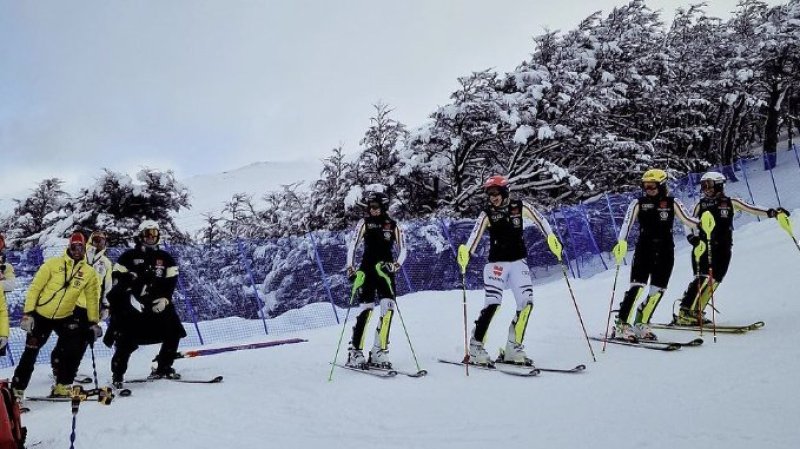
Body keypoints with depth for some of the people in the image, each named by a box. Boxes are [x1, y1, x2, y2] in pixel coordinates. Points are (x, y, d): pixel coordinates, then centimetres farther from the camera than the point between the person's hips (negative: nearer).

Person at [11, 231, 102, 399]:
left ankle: (62, 387, 2)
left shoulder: (89, 272, -1)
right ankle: (17, 390, 18)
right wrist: (27, 313, -14)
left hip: (65, 317, 2)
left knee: (73, 350, -12)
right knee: (30, 353, 3)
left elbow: (91, 298, 8)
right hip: (41, 315, -2)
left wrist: (94, 322, 5)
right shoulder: (53, 264, -10)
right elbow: (35, 288, -8)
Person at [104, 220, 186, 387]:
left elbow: (171, 281, 5)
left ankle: (163, 367, 10)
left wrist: (164, 299, -9)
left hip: (158, 304, 3)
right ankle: (118, 373, 8)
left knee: (174, 332, -4)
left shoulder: (166, 258, 11)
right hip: (133, 304, -3)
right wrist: (131, 297, -13)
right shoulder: (129, 256, 3)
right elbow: (118, 278, -1)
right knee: (127, 339, -8)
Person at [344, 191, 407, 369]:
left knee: (388, 308, -12)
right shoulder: (364, 223, 3)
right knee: (366, 309, -9)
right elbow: (352, 245, -1)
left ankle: (379, 352, -6)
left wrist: (396, 265, -12)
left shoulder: (393, 226, 7)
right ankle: (355, 352, 1)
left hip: (386, 271, 2)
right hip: (367, 270, -2)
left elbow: (402, 249, 6)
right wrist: (350, 267, -12)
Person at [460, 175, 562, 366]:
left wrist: (551, 237, -10)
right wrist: (466, 251, -34)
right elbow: (476, 234, -17)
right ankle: (475, 347, -4)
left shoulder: (520, 207, 1)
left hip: (518, 262, 3)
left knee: (526, 303, -6)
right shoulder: (487, 213, -5)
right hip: (496, 263, -3)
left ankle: (513, 348, 5)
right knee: (493, 303, -14)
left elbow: (539, 220, 3)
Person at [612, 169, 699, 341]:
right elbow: (627, 223, -9)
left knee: (658, 290, 3)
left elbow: (687, 220, 2)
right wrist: (621, 241, -25)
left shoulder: (672, 203, 5)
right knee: (637, 287, -14)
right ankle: (621, 325, -11)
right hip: (644, 249, -2)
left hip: (665, 252, 3)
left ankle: (641, 324, 18)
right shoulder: (639, 203, 1)